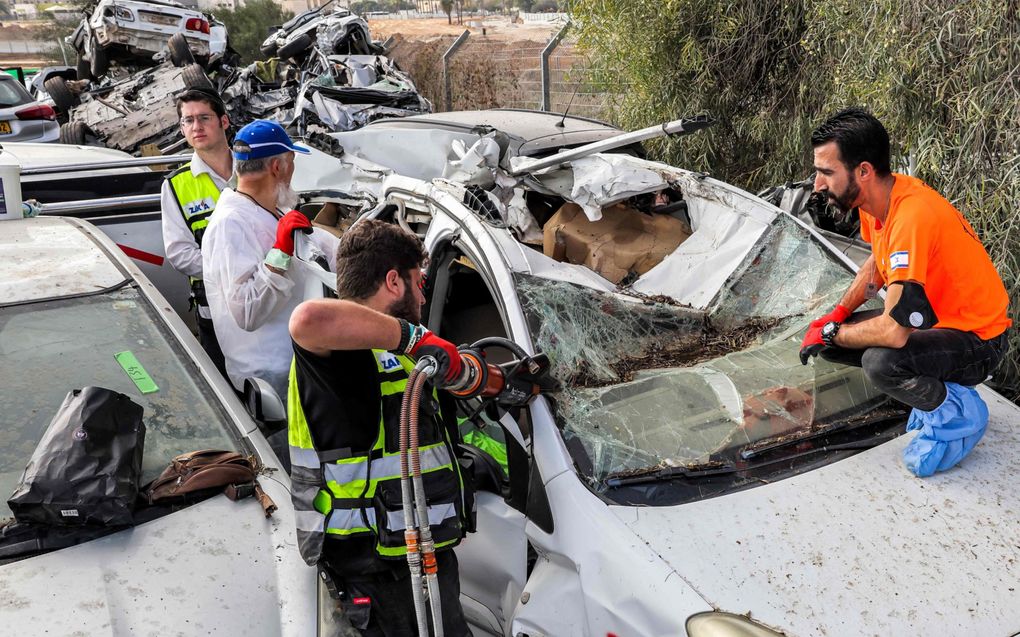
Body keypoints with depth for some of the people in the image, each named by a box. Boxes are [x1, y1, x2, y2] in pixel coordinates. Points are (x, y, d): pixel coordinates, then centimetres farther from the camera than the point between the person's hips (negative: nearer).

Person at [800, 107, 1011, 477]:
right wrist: (837, 315, 3)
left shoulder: (911, 217, -33)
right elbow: (877, 263, 17)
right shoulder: (875, 198, -5)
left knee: (881, 362, -34)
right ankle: (934, 387, 12)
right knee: (830, 339, 0)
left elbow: (893, 330, -36)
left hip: (977, 340, -9)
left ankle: (958, 412, -4)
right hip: (932, 318, 9)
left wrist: (830, 333, -18)